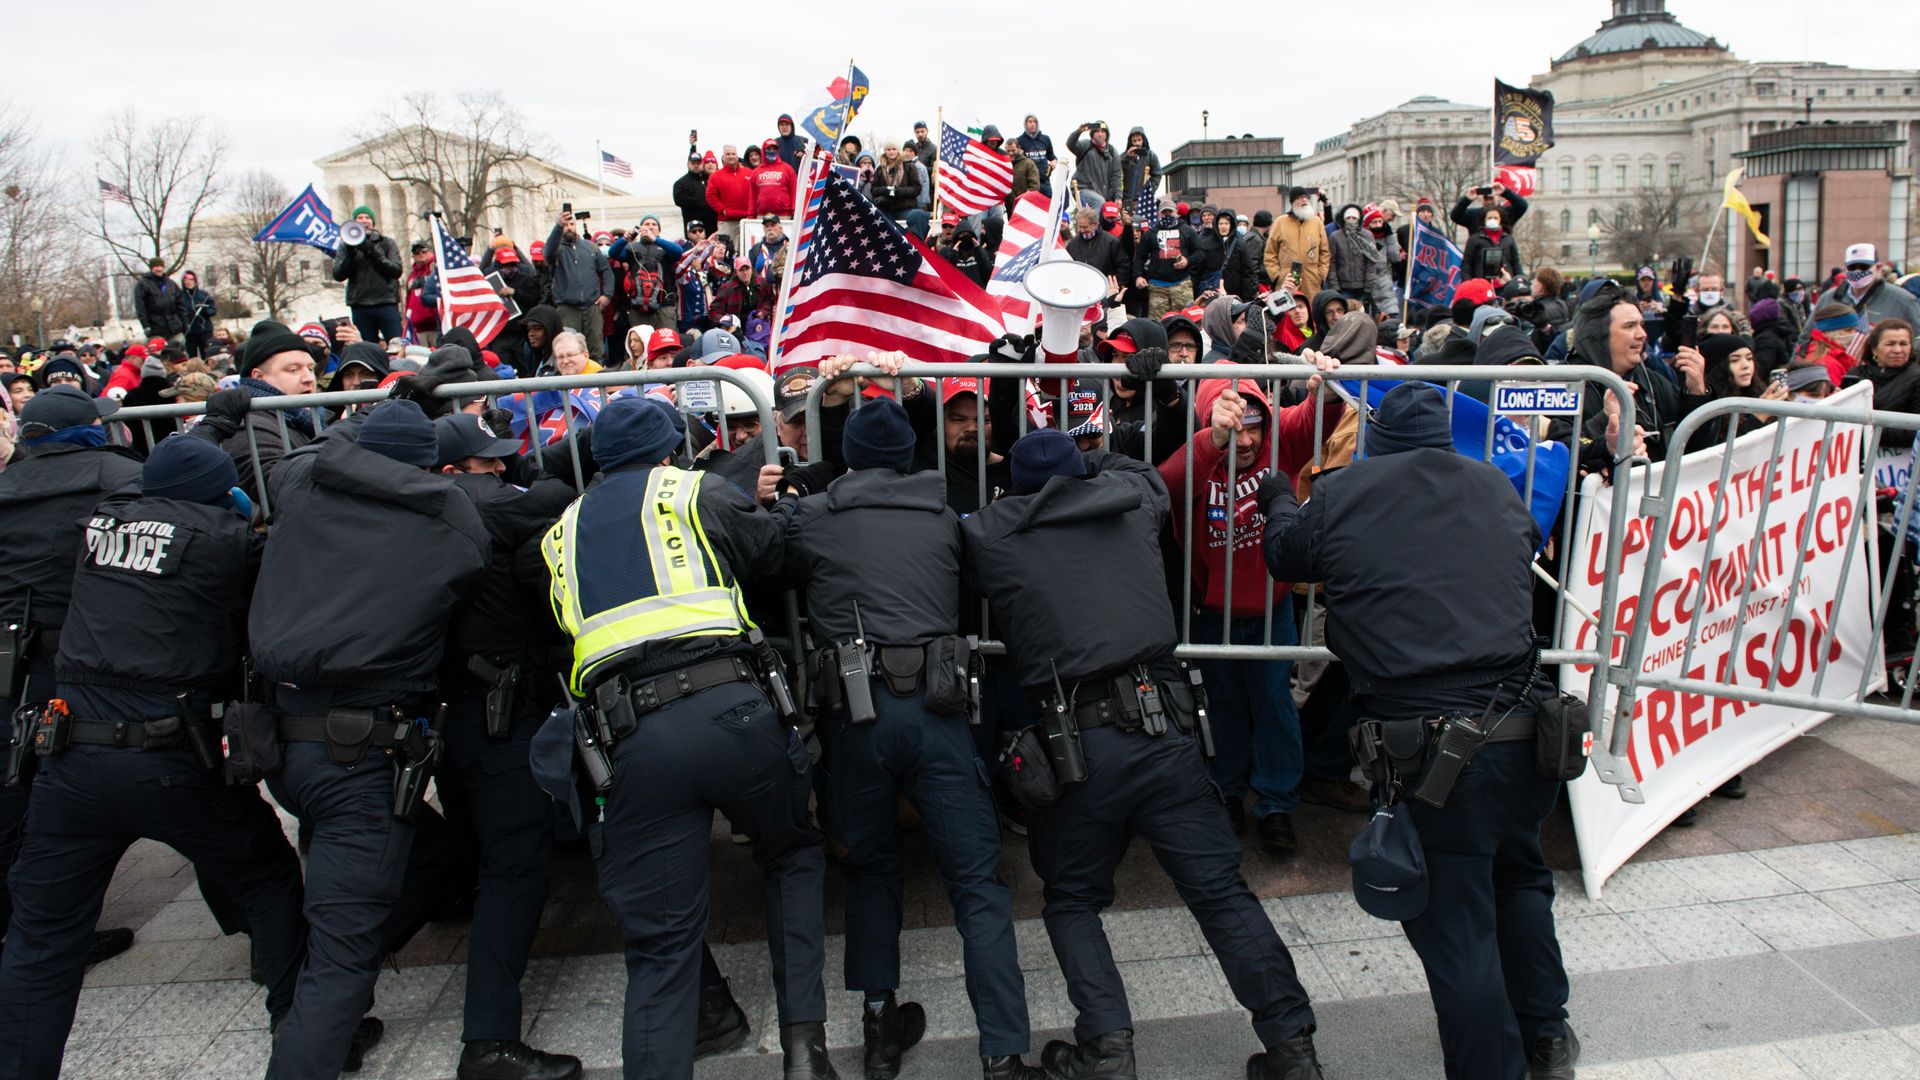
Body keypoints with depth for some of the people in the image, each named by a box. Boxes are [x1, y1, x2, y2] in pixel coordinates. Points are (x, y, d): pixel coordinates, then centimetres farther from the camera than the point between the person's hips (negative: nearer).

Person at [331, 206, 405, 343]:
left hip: (387, 304, -2)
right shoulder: (347, 246, 12)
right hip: (360, 307, 2)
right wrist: (350, 254, -11)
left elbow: (397, 270, -3)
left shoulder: (387, 243, 10)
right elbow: (338, 275, 4)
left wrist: (372, 251, -11)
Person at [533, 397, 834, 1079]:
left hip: (632, 740, 2)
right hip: (727, 708, -2)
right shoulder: (693, 493, 13)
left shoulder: (563, 531, 24)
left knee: (660, 944, 9)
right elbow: (775, 552, 21)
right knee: (793, 855, 22)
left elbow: (567, 633, 26)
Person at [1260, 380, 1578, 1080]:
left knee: (1457, 931, 8)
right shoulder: (1496, 487, 8)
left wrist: (1278, 504, 39)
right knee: (1517, 875, 31)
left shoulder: (1339, 494, -1)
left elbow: (1284, 555, 17)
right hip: (1524, 732, 5)